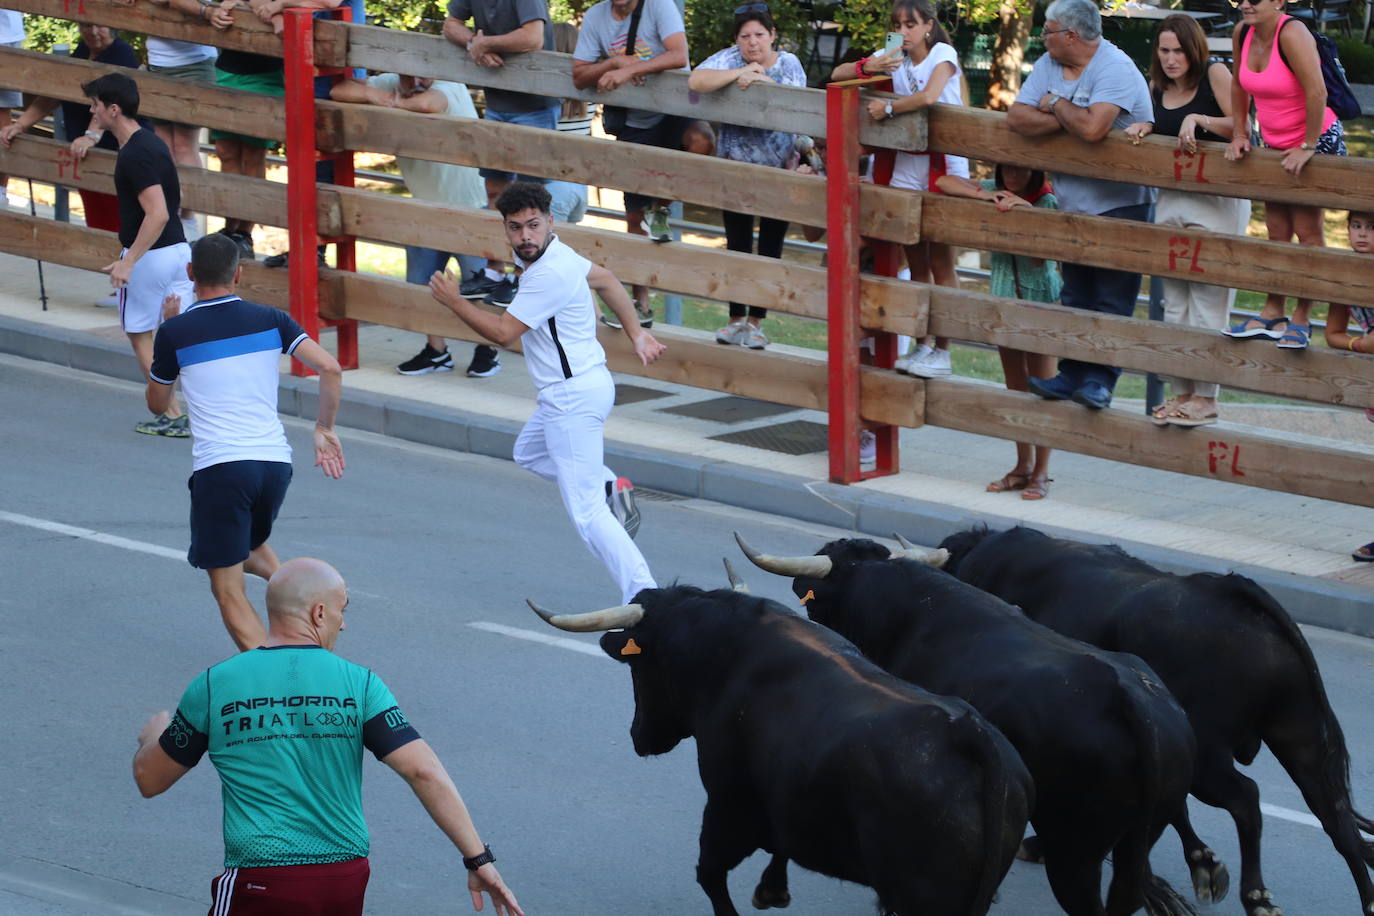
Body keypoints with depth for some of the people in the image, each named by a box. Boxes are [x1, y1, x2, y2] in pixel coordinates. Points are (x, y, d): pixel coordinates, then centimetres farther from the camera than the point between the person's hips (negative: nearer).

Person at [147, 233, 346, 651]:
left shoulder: (175, 332, 0)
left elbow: (156, 403, 16)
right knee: (251, 546, 33)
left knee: (228, 589, 1)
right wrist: (325, 429, 8)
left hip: (218, 467, -4)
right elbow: (330, 368, -6)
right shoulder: (269, 320, 5)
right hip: (275, 461, 4)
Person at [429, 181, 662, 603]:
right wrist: (636, 333, 24)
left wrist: (453, 300, -8)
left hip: (573, 399, -11)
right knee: (530, 453, 34)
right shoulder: (551, 253, 6)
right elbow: (605, 279, 21)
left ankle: (643, 594, -14)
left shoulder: (550, 275, -24)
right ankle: (610, 486, 22)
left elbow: (503, 332, -20)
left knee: (586, 512, -10)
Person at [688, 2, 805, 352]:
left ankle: (755, 322, 12)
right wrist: (739, 74, -25)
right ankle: (736, 319, 16)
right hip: (735, 169, 0)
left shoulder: (788, 63, -2)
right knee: (738, 247, 7)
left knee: (770, 249, 4)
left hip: (779, 170, 0)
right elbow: (696, 81, -22)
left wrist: (757, 79, -19)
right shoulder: (730, 58, -5)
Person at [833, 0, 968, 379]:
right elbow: (837, 74, 5)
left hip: (944, 165, -6)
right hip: (907, 164, 6)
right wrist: (868, 67, -14)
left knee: (940, 261, -2)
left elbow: (928, 96, -29)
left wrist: (888, 108, -16)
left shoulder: (942, 55, -9)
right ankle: (924, 345, 13)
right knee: (916, 262, 8)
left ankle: (942, 352, 0)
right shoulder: (896, 58, 6)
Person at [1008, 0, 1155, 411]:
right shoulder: (1049, 65, 6)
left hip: (1121, 203, -8)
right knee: (1076, 296, 8)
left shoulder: (1115, 69, -17)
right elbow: (1017, 118, -5)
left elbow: (1092, 128, -31)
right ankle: (1073, 374, 11)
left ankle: (1099, 378, -7)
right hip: (1074, 204, 8)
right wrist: (1071, 118, -16)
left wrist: (1057, 106, -12)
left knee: (1113, 297, -6)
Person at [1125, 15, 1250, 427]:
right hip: (1171, 199, 7)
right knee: (1174, 302, 8)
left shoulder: (1214, 74, -6)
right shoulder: (1157, 88, 10)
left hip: (1217, 200, -7)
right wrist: (1143, 128, 3)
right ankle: (1182, 392, 14)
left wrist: (1199, 119, -23)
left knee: (1207, 299, -8)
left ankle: (1205, 397, -5)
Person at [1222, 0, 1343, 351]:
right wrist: (1239, 134, 9)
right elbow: (1239, 85, 12)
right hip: (1274, 144, 8)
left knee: (1307, 230, -4)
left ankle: (1301, 319, 1)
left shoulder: (1291, 34, -27)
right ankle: (1272, 315, 16)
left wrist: (1308, 146, -26)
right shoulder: (1243, 33, -3)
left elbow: (1317, 91, -31)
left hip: (1317, 140, -7)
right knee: (1277, 231, 10)